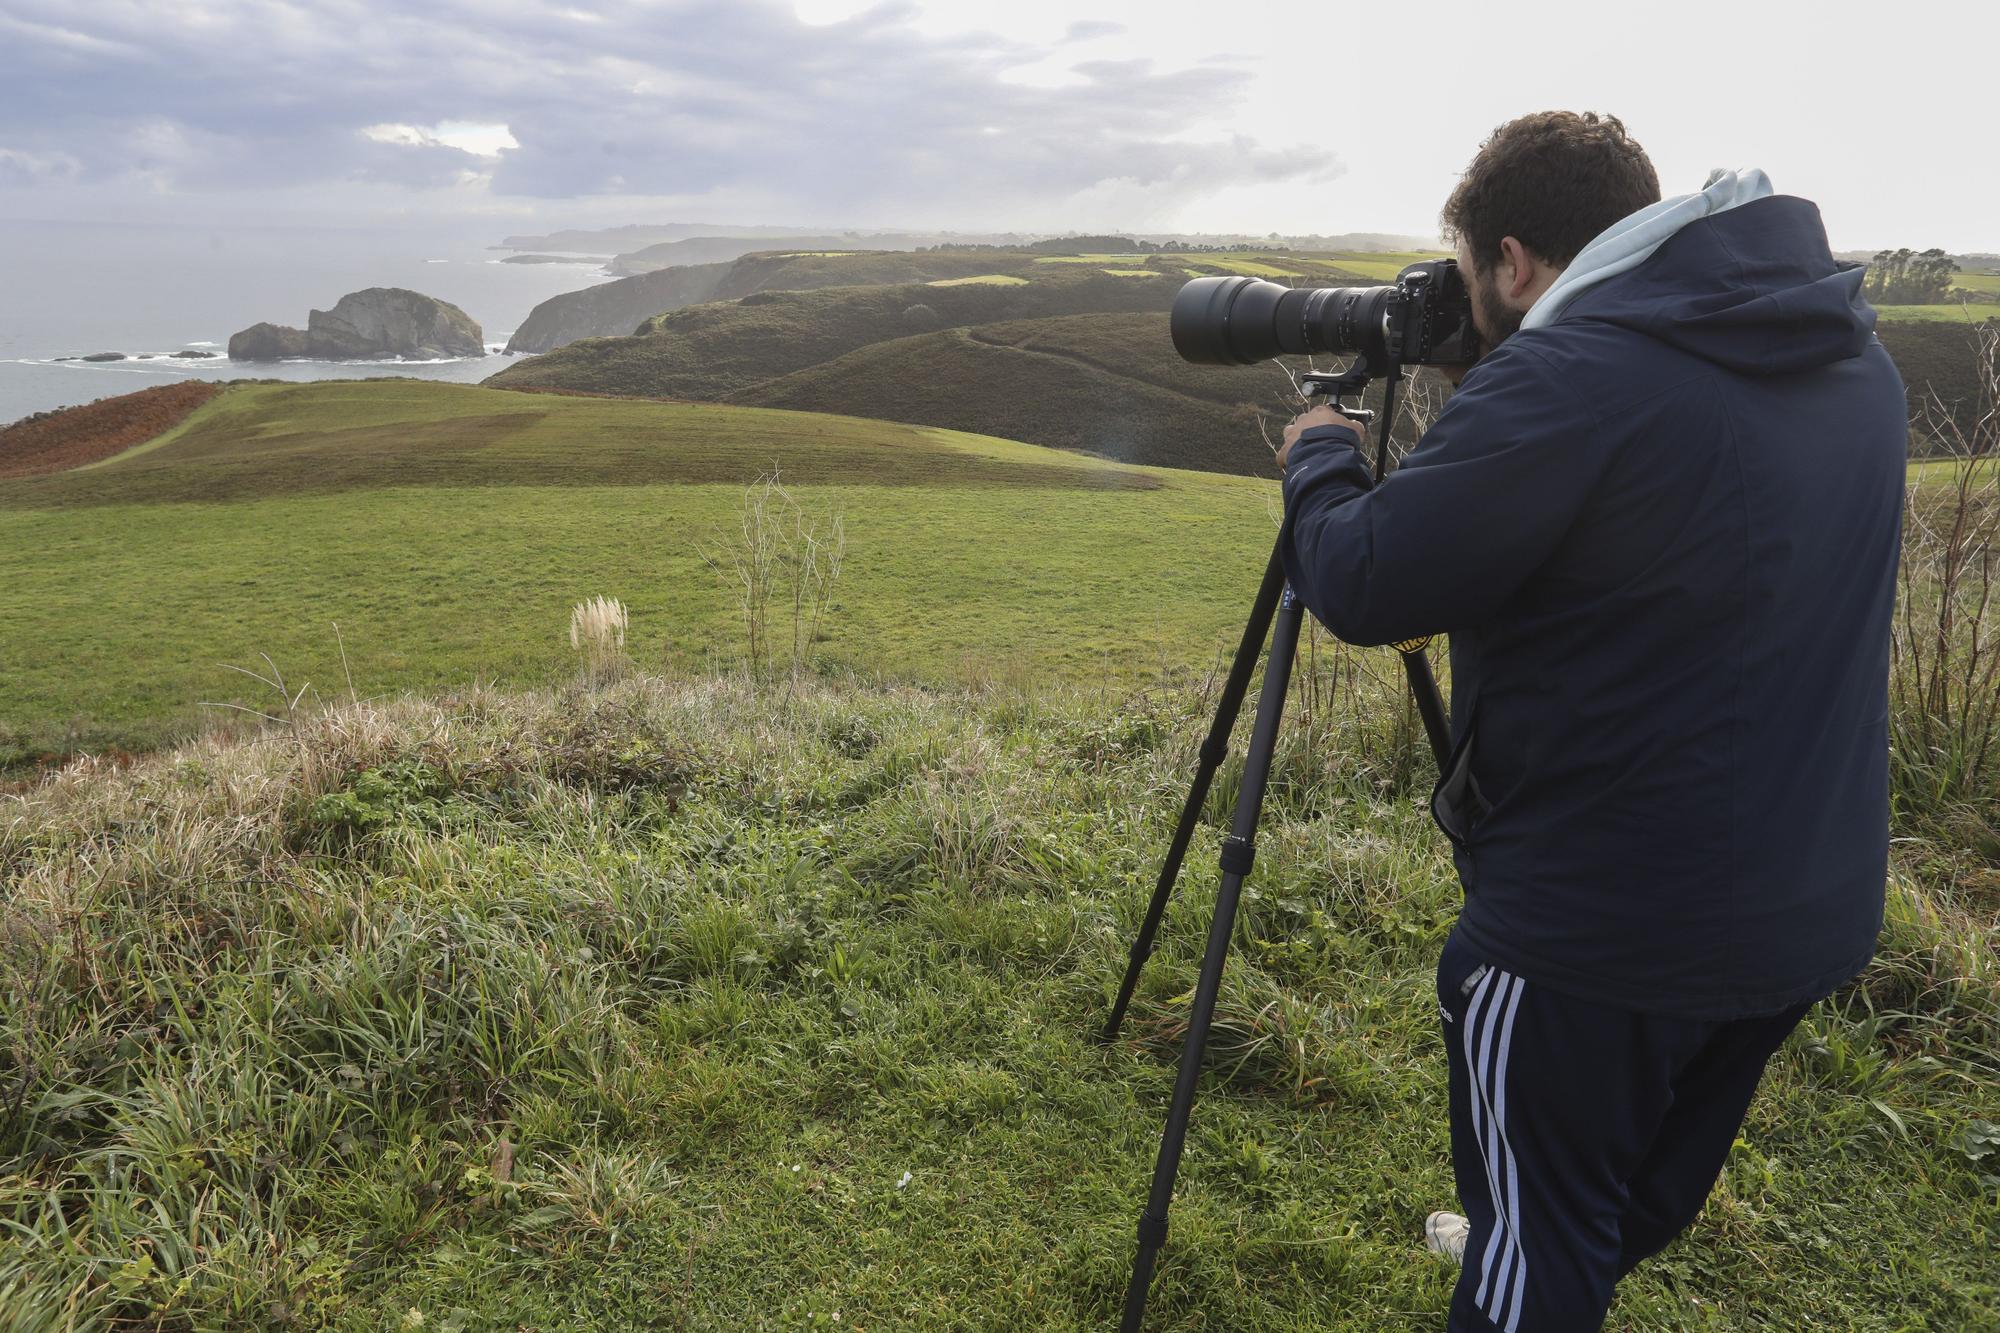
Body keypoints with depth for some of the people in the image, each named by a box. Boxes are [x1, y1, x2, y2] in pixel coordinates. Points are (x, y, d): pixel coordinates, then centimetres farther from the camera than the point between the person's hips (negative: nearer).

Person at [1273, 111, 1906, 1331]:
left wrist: (1319, 451, 0)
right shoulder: (1856, 355, 4)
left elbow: (1359, 587, -20)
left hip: (1605, 926, -8)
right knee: (1641, 1198, 29)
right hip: (1816, 905, 8)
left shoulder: (1568, 376, -23)